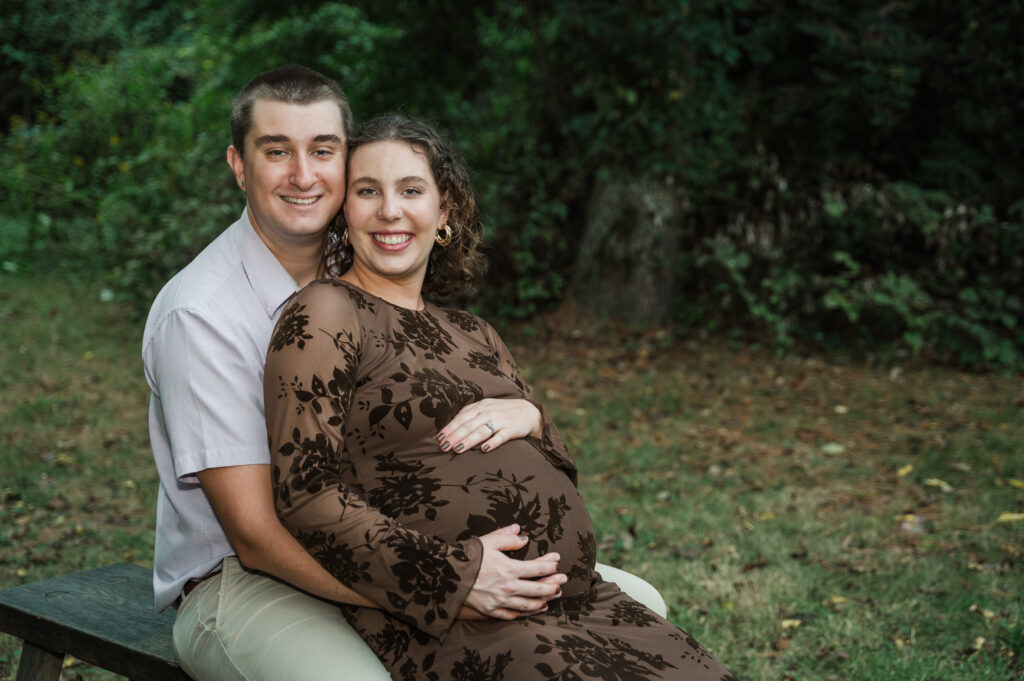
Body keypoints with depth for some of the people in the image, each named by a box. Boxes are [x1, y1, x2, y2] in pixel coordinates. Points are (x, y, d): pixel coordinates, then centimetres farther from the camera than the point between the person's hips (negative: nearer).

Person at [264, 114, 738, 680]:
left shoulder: (475, 336, 21)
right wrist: (458, 574, -17)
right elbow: (307, 496, -10)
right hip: (447, 626, -6)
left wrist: (527, 416, -1)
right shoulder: (327, 312, 0)